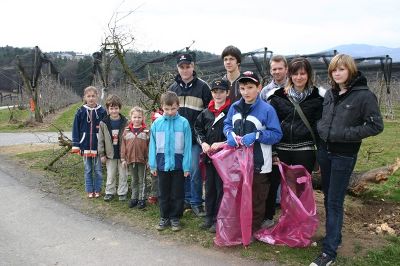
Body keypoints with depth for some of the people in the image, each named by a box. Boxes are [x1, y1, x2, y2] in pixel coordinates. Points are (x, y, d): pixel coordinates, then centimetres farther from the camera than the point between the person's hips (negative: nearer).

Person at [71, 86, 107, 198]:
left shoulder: (102, 111, -3)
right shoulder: (80, 112, -1)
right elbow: (76, 128, 2)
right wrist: (75, 145, -3)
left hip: (98, 145, -1)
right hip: (85, 145, 1)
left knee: (98, 170, 8)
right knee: (88, 170, 11)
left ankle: (97, 190, 21)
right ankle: (89, 191, 22)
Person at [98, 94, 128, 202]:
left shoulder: (124, 122, -7)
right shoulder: (104, 123, -5)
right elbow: (101, 140, 0)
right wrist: (102, 154, 0)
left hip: (122, 153, -1)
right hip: (110, 154, 1)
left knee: (123, 175, 10)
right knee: (110, 175, 12)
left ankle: (122, 192, 24)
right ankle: (109, 192, 27)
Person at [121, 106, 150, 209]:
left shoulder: (146, 131, -5)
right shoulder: (127, 130, 3)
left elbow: (149, 146, -4)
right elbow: (123, 145, 6)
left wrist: (149, 159, -8)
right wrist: (123, 159, 3)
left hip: (142, 159, -3)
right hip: (130, 159, 3)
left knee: (142, 180, 8)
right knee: (134, 180, 16)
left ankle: (141, 199, 18)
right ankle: (134, 198, 27)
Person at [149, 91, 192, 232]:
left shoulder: (183, 122, -9)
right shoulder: (157, 123, -2)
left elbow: (187, 146, -7)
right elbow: (153, 145, 3)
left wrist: (187, 166, -8)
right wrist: (153, 165, 2)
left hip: (178, 164, -2)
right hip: (162, 163, 2)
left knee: (177, 194, 10)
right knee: (163, 193, 14)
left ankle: (175, 218, 25)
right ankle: (164, 217, 28)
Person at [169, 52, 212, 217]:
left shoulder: (202, 86, -2)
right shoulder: (173, 88, 11)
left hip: (196, 136, -4)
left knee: (194, 170, -4)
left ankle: (196, 202, 10)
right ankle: (186, 199, 25)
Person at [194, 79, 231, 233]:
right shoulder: (206, 113, 10)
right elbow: (198, 129, 16)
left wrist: (222, 144, -18)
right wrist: (203, 142, 0)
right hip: (209, 156, 6)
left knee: (222, 187, 1)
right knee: (209, 187, 14)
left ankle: (219, 220, 13)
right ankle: (209, 217, 26)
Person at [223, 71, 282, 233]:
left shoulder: (267, 109, -14)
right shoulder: (234, 107, 3)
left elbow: (277, 134, -14)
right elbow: (227, 125, 13)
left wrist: (256, 135, -26)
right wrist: (230, 133, -10)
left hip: (258, 163, -5)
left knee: (256, 199, 11)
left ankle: (254, 231, 28)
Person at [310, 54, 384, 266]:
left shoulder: (364, 95, -11)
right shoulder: (330, 93, 7)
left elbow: (376, 126, -13)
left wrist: (344, 134, -19)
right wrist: (321, 129, -2)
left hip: (344, 155, -6)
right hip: (324, 151, 6)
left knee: (335, 202, -3)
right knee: (327, 198, 15)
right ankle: (333, 236, 33)